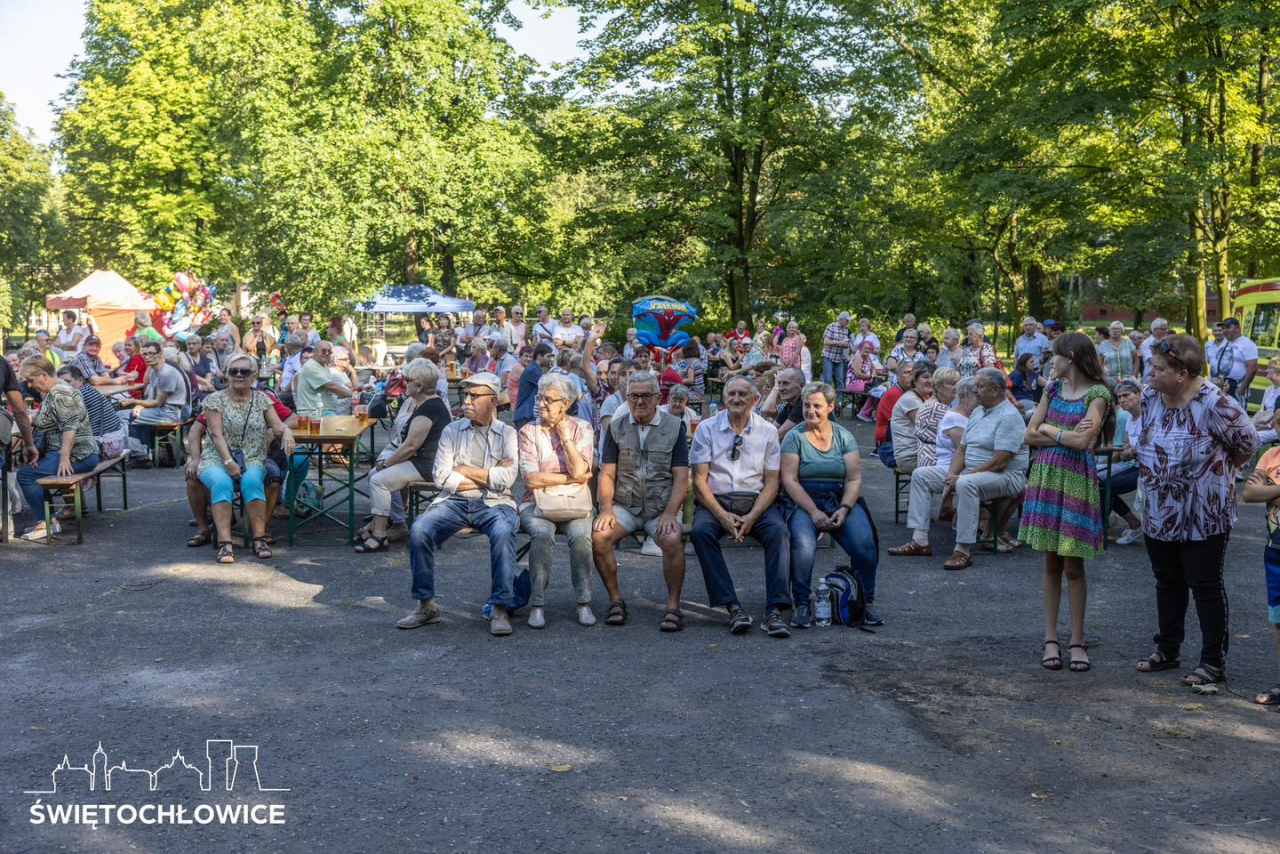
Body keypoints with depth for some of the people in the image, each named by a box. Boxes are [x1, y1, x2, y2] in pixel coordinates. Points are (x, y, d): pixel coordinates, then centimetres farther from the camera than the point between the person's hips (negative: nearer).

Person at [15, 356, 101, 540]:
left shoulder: (59, 393, -12)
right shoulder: (53, 392, 19)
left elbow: (70, 426, -23)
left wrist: (64, 458, -29)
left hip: (76, 456, -11)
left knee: (26, 474, -16)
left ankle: (47, 522, -15)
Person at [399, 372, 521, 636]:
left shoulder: (507, 434, 5)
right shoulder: (452, 431, 11)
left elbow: (505, 480, -10)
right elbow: (440, 476, -1)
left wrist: (463, 469, -4)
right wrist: (487, 477, -4)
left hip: (493, 503, -2)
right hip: (455, 502, 2)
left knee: (503, 532, -35)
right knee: (419, 530, -25)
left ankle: (500, 609, -25)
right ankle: (426, 605, -10)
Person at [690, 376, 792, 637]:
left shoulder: (767, 431, 7)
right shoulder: (707, 429, 4)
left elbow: (771, 482, 3)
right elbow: (699, 481, -1)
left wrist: (751, 517, -15)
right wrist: (722, 515, -16)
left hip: (756, 501, 1)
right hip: (715, 501, 0)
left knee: (779, 530, -30)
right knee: (701, 530, -32)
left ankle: (775, 610, -32)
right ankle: (733, 607, -31)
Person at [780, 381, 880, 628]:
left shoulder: (844, 437, 9)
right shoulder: (794, 437, 2)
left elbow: (855, 478, 3)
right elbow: (789, 480, -6)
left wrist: (844, 509, -15)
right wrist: (813, 512, -17)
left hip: (841, 499, 2)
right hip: (803, 501, -2)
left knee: (865, 544, -25)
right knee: (803, 544, -33)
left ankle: (865, 603, -6)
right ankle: (801, 605, -18)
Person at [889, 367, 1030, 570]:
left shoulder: (1008, 416, -15)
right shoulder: (978, 412, 14)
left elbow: (999, 462, -23)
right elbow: (962, 449, 12)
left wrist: (962, 477, -19)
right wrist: (951, 476, -6)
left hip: (1005, 477, -10)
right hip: (970, 472, 10)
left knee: (966, 484, -40)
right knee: (921, 475, 3)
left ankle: (963, 551, -33)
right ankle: (920, 541, -4)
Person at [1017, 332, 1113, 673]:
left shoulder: (1097, 394, -7)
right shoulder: (1053, 388, 10)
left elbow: (1083, 440, -20)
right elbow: (1029, 436, 4)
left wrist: (1050, 429, -4)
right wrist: (1067, 435, -7)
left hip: (1076, 482, -5)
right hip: (1045, 476, 5)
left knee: (1073, 565, 0)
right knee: (1051, 563, 7)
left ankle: (1077, 642, 10)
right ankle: (1051, 639, 13)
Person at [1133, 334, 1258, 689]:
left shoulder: (1214, 403, -22)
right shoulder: (1150, 398, -3)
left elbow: (1247, 443, -7)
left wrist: (1215, 472, 4)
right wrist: (1159, 473, 9)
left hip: (1204, 515, -6)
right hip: (1160, 512, 6)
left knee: (1205, 587, 4)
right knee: (1167, 583, 18)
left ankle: (1214, 662, 15)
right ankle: (1167, 649, 33)